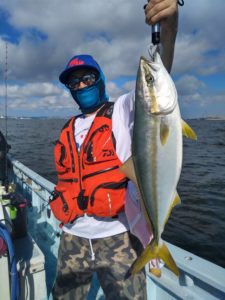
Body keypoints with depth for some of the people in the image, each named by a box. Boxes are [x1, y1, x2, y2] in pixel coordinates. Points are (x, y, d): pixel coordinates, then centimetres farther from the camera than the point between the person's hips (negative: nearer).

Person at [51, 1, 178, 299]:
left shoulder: (123, 109, -4)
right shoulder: (69, 130, 11)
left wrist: (168, 29, -38)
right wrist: (65, 216, 14)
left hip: (117, 236, -4)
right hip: (73, 238, 5)